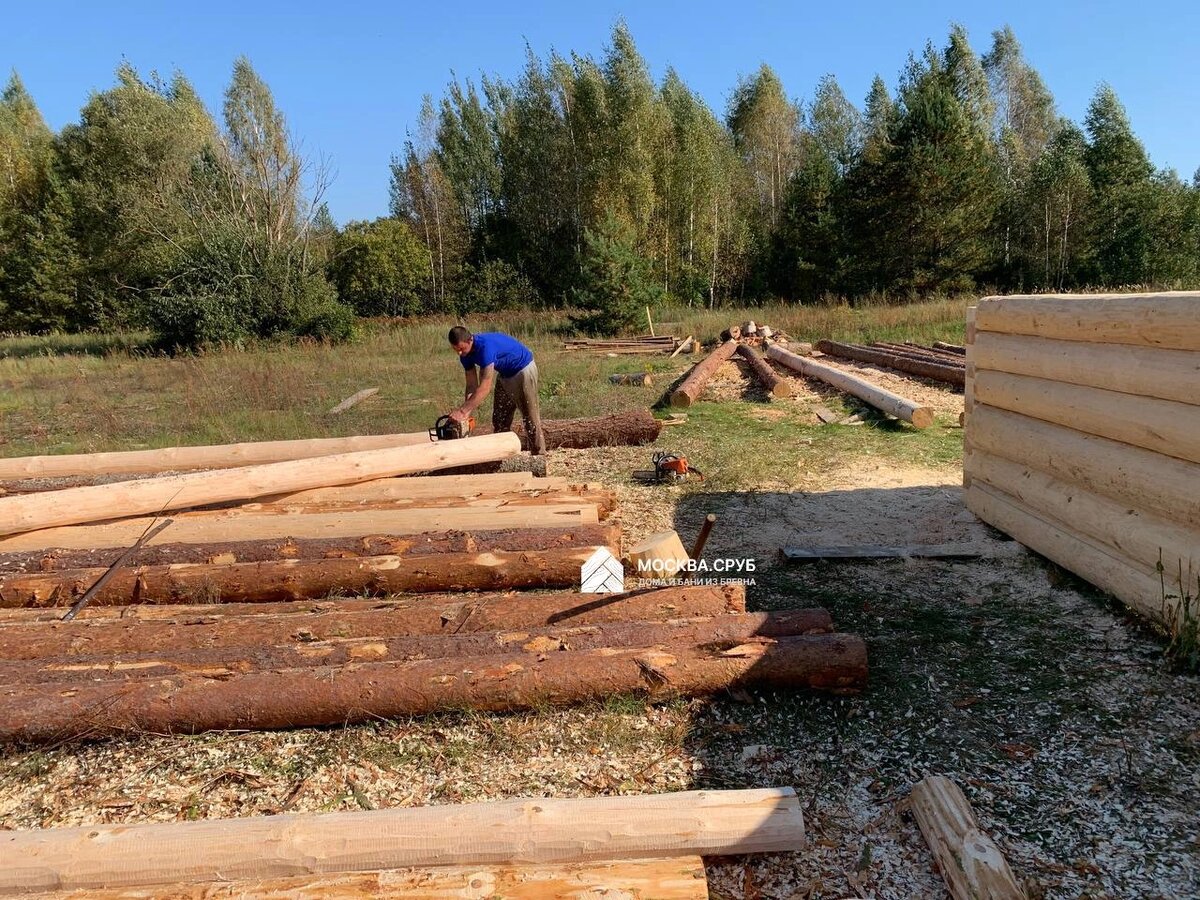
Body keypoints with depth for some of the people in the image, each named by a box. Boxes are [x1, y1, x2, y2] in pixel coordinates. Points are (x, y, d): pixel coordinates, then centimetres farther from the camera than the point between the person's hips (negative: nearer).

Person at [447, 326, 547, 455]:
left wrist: (463, 411, -44)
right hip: (504, 375, 8)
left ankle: (539, 456, 3)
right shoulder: (465, 355, -11)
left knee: (530, 418, -4)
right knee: (499, 419, 8)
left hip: (523, 370, -8)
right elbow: (472, 386, -8)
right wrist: (466, 412, -21)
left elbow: (485, 387, -42)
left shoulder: (485, 346, -36)